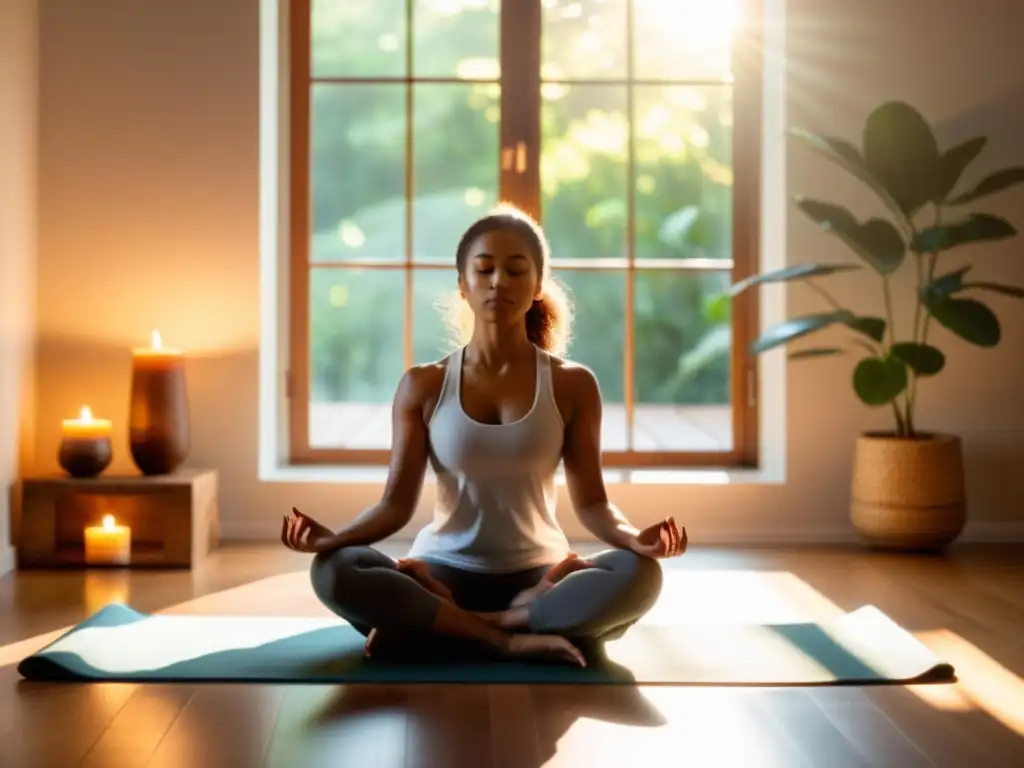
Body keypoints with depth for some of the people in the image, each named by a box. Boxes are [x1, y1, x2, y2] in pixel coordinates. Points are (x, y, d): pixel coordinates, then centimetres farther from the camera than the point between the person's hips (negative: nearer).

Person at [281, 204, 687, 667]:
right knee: (334, 572, -29)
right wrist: (332, 537, -21)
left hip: (538, 577, 1)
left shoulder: (572, 385, 0)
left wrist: (634, 538, -23)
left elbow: (590, 501, 0)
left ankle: (429, 623, -26)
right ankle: (510, 639, -28)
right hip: (444, 573, 0)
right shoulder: (423, 386, 0)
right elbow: (396, 503, -1)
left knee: (639, 575, -31)